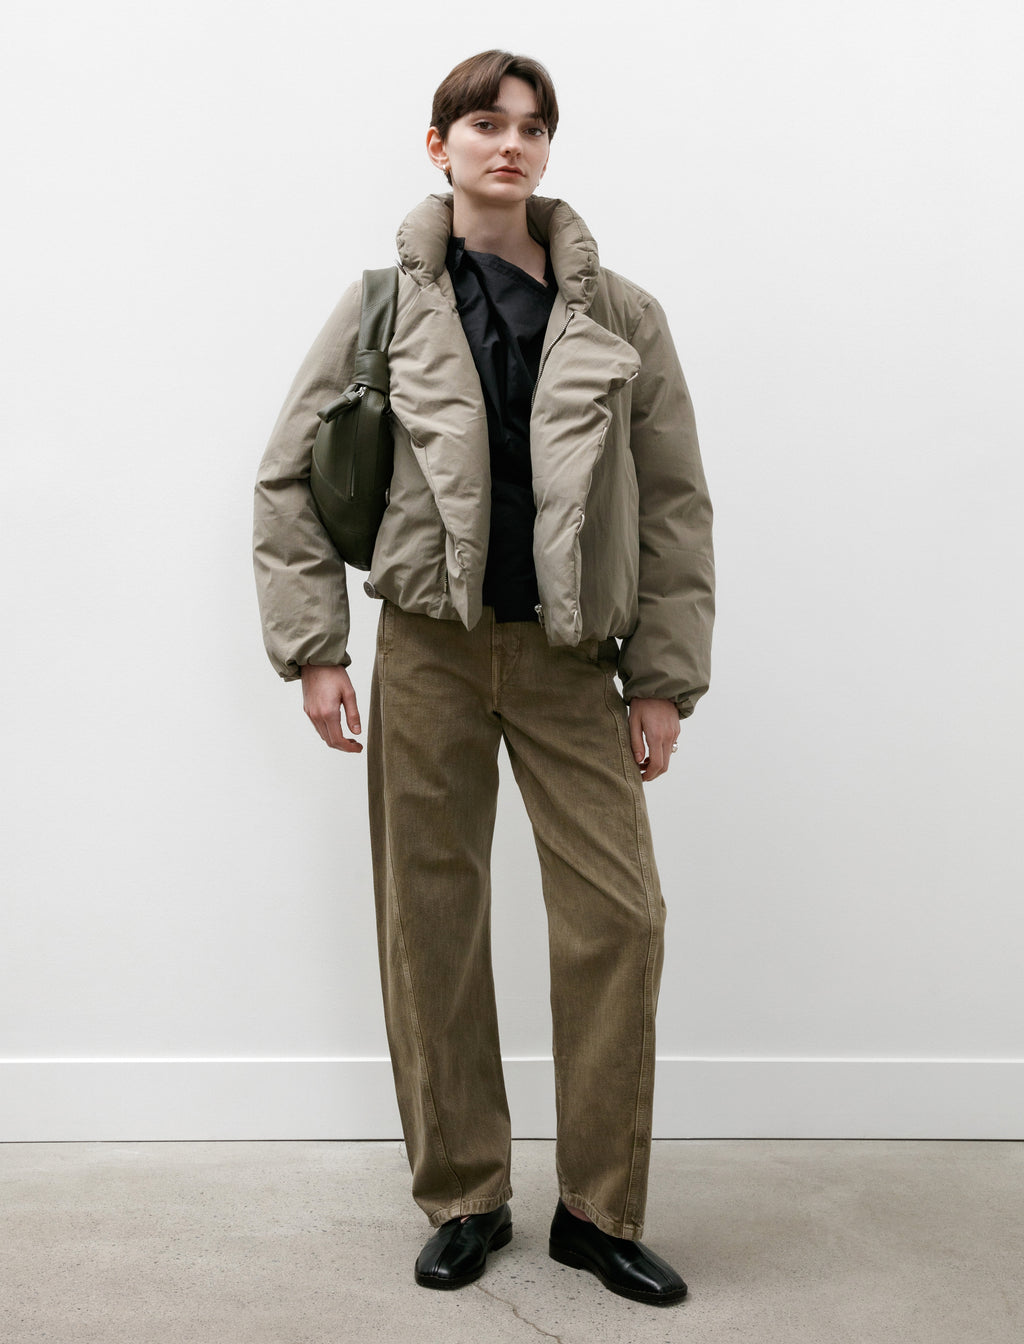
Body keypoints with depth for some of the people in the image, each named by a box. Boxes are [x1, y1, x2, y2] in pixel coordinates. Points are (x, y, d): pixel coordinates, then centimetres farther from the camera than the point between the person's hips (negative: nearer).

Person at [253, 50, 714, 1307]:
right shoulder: (383, 305, 3)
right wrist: (314, 647, -3)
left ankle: (599, 1211, 16)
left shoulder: (621, 318, 3)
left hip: (570, 657, 1)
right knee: (431, 925, 5)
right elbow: (288, 478, 5)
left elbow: (675, 504, 4)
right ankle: (464, 1200, 23)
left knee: (620, 917, -3)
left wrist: (663, 677, -1)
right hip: (430, 649, 0)